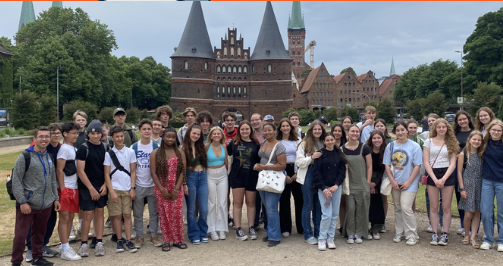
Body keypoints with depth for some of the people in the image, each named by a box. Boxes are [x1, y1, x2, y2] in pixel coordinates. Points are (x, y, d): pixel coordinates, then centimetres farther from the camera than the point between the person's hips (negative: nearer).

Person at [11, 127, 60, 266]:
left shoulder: (50, 157, 11)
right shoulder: (25, 156, -8)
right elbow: (16, 181, -9)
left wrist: (56, 198, 12)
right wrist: (22, 202, -14)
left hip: (46, 204, 5)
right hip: (27, 204, -5)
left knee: (39, 233, 15)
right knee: (20, 234, -1)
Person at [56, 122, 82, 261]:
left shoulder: (74, 149, 14)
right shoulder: (64, 148, -10)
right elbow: (59, 170, -14)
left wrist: (76, 188, 14)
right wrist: (63, 189, -16)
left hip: (74, 188, 8)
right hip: (66, 188, -8)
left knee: (71, 217, 11)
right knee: (64, 218, -3)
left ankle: (65, 245, 21)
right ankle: (65, 250, 2)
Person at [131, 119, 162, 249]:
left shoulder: (156, 146, 1)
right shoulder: (134, 147, 1)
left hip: (153, 184, 0)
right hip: (138, 184, 0)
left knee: (154, 212, 8)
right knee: (138, 213, 7)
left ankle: (153, 235, 20)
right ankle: (139, 236, 19)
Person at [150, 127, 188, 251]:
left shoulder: (180, 152, 5)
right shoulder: (155, 153, 2)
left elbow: (183, 171, 0)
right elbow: (153, 173, -3)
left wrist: (176, 189, -8)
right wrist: (162, 189, -10)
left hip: (177, 189, 1)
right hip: (161, 189, 0)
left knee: (177, 213, -1)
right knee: (164, 214, 3)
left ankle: (178, 240, 12)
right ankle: (166, 241, 12)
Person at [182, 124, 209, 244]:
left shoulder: (201, 146, 10)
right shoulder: (184, 148, -5)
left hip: (202, 177, 4)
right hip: (190, 177, -4)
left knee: (204, 210, 4)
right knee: (191, 209, 6)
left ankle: (203, 233, 21)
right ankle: (194, 235, 19)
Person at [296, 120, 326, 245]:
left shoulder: (324, 144, 9)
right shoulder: (304, 144, -2)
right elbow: (299, 162, -7)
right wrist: (311, 157, -18)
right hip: (308, 175, -4)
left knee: (319, 205, 10)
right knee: (308, 205, 2)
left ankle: (318, 232, 22)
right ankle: (308, 234, 11)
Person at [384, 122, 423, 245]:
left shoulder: (414, 146, -5)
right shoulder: (390, 146, 5)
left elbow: (417, 166, -7)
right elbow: (387, 165, 5)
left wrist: (408, 182, -12)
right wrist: (392, 181, -4)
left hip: (409, 183, -4)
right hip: (395, 183, 4)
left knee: (406, 208, -12)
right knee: (398, 208, 11)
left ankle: (412, 235, 1)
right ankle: (399, 233, 23)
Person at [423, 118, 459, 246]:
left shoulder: (451, 143, 6)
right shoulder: (429, 142, 5)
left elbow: (453, 164, 0)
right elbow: (426, 163, -1)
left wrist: (443, 179, -13)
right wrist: (435, 179, -12)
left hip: (447, 174, 0)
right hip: (432, 174, 0)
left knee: (446, 207, 2)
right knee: (433, 207, 3)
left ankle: (445, 234, 10)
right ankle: (434, 234, 10)